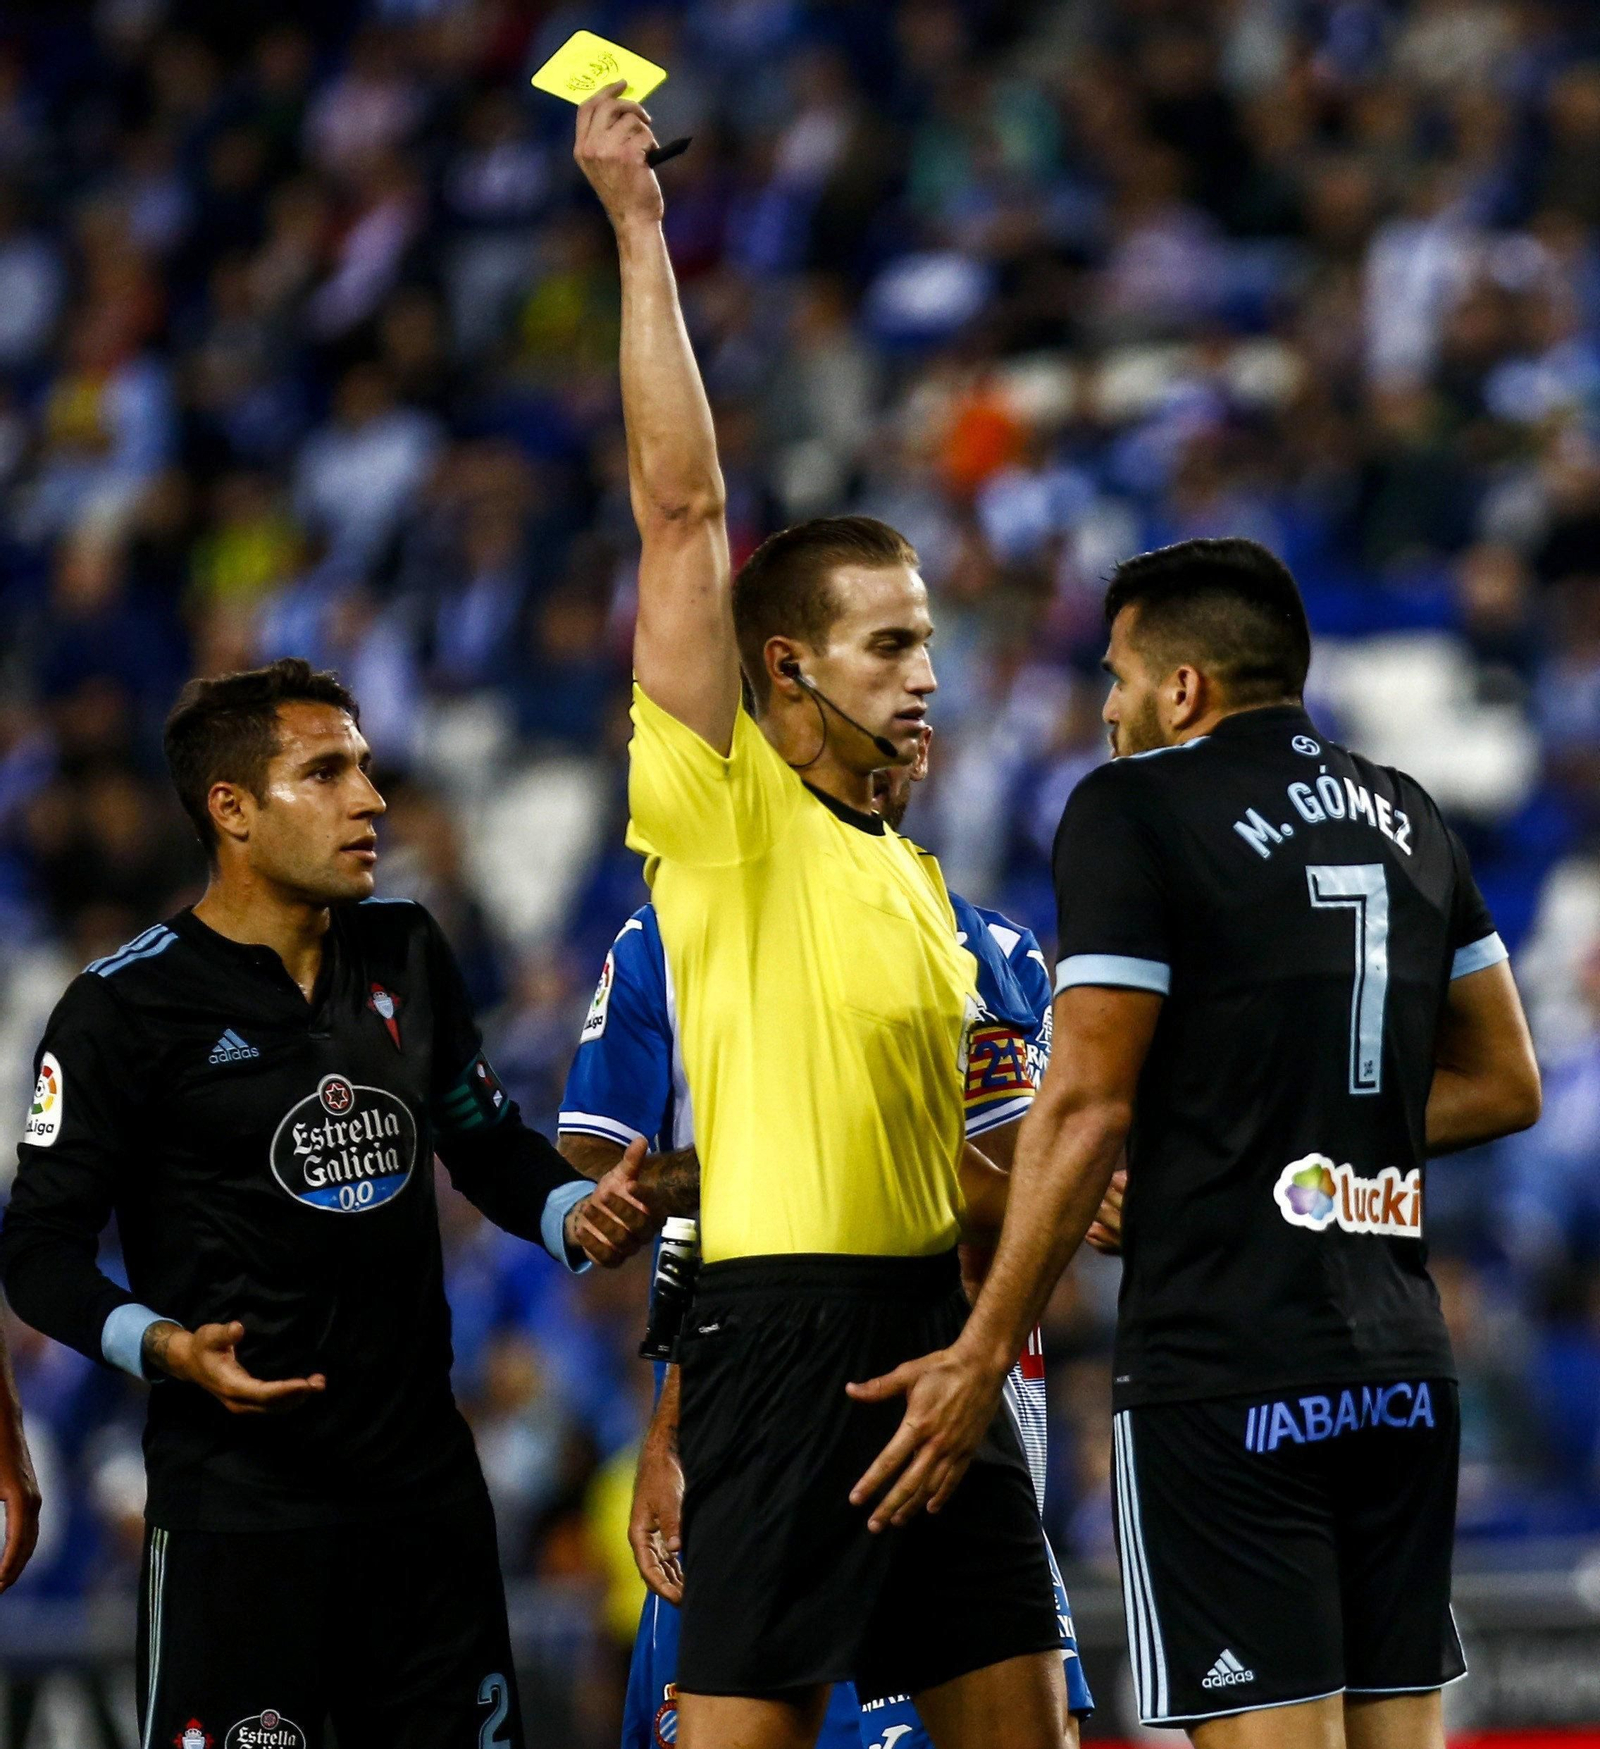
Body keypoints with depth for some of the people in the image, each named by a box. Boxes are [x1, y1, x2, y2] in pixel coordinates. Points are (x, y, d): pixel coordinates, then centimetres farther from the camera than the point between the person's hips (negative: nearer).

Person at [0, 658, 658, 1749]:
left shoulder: (406, 954, 11)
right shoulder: (128, 1005, -6)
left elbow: (487, 1143, 23)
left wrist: (576, 1215, 2)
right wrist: (163, 1348, -23)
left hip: (426, 1482, 6)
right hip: (239, 1490, -6)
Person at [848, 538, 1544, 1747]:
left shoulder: (1134, 808, -6)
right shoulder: (1407, 818, 15)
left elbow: (1088, 1108, -11)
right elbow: (1503, 1083, 19)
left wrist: (982, 1357, -6)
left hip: (1223, 1368, -7)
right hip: (1403, 1366, 7)